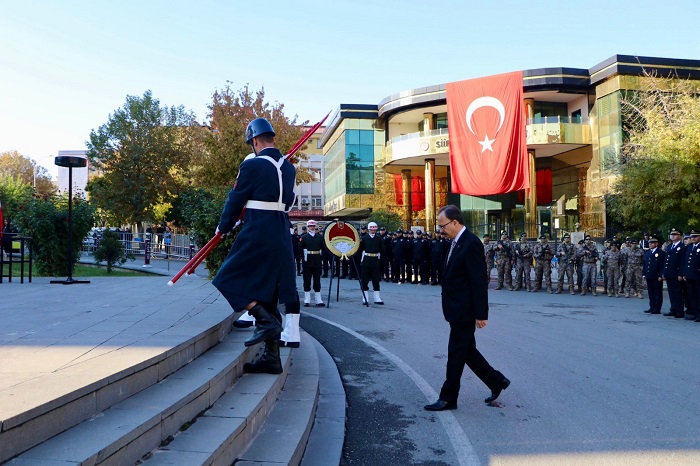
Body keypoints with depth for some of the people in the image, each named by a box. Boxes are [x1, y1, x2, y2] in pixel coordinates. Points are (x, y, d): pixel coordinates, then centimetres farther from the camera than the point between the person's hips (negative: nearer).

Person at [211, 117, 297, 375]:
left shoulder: (251, 165, -9)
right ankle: (271, 357, 12)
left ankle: (266, 321, -12)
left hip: (257, 235, -7)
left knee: (229, 280, 5)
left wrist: (223, 227, 13)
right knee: (266, 292, 11)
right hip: (282, 235, 8)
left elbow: (235, 200, -2)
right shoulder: (289, 168, 12)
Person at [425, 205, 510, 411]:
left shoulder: (471, 244, -19)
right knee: (466, 351, 17)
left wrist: (481, 314, -20)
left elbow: (479, 281, -20)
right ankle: (497, 381, 30)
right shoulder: (457, 242, 11)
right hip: (457, 310, 10)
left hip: (464, 311, -10)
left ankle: (448, 398, 13)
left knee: (456, 354, 1)